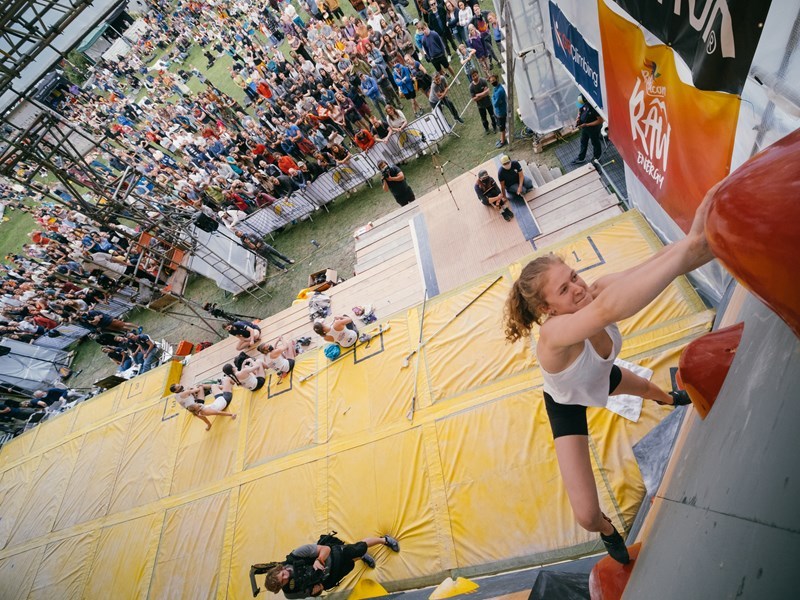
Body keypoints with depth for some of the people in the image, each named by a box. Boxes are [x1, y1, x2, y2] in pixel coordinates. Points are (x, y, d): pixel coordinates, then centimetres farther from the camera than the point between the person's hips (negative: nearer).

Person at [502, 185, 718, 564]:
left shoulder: (596, 292, -31)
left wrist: (692, 240, -71)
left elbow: (649, 269, -49)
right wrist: (691, 246, -75)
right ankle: (607, 531, 32)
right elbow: (609, 308, -68)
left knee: (644, 386, 39)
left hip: (601, 377, 6)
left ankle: (667, 399, 80)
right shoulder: (553, 335, -48)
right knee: (586, 515, -8)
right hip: (567, 405, -5)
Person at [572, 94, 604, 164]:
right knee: (583, 142, 24)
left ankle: (596, 158, 43)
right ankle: (581, 158, 45)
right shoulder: (583, 104, -17)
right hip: (584, 126, 7)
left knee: (595, 143, 18)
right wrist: (578, 118, -11)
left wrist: (587, 125, -30)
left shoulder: (594, 107, -37)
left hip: (593, 128, -7)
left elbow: (600, 120, -30)